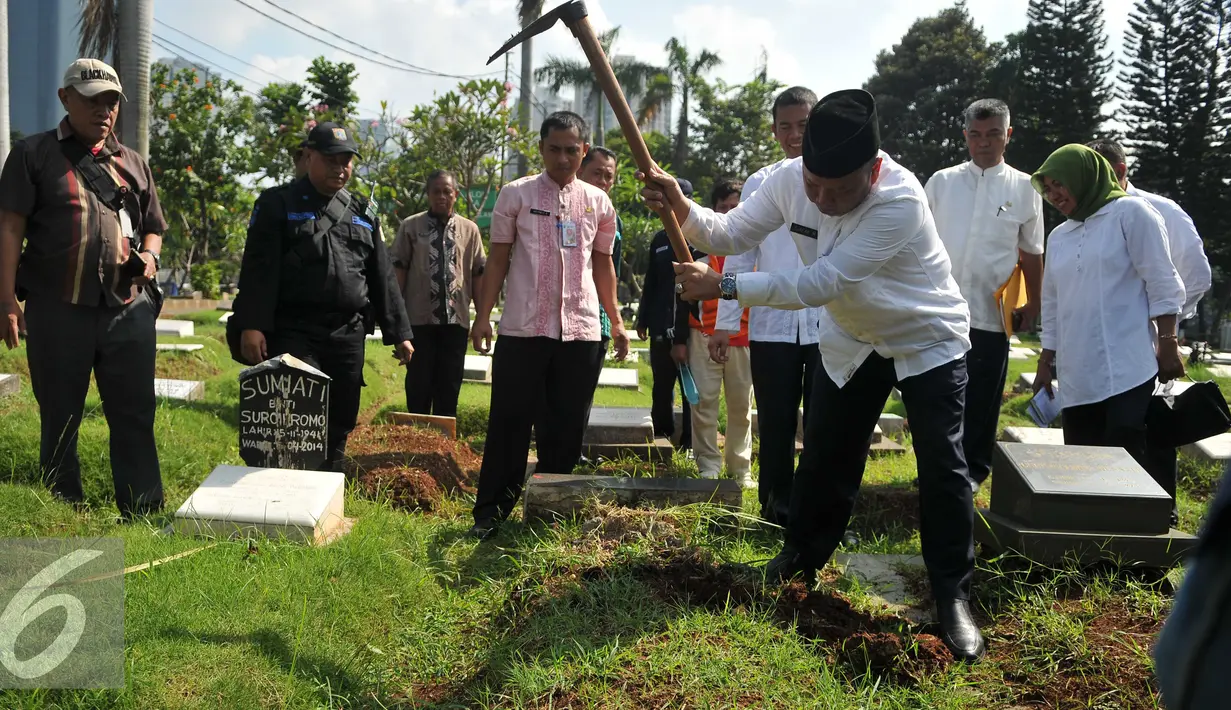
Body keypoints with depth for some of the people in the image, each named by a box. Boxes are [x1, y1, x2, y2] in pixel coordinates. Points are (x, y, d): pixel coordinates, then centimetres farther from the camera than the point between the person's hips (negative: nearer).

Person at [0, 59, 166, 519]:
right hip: (58, 309, -2)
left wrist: (149, 256, -1)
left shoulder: (133, 163, 15)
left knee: (134, 415, 3)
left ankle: (144, 515, 8)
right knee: (59, 420, 8)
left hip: (129, 309, 3)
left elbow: (153, 227, 23)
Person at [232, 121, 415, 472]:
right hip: (293, 333, -4)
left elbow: (382, 278, 17)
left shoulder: (363, 214, 16)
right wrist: (251, 325, -17)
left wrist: (399, 333, 13)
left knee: (338, 430, 9)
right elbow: (259, 269, -6)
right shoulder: (278, 204, 2)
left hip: (348, 337, 5)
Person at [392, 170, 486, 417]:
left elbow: (478, 274, 9)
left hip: (456, 320, 2)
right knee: (418, 386, 5)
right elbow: (398, 269, 2)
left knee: (450, 387, 8)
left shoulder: (470, 229, 7)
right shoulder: (411, 226, 2)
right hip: (420, 319, -2)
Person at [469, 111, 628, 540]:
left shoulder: (598, 202, 9)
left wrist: (616, 322, 14)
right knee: (510, 422, 1)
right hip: (522, 329, -2)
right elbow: (498, 259, 4)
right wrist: (483, 316, -1)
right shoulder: (516, 195, 2)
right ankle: (491, 512, 11)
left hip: (581, 330, 3)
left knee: (569, 427, 8)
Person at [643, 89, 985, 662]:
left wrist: (724, 286, -40)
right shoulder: (789, 180, -19)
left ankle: (953, 596, 5)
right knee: (824, 457, 11)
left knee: (942, 467, -8)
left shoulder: (900, 200, -37)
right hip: (852, 340, 5)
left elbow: (819, 283, -40)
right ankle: (801, 556, 32)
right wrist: (683, 212, -30)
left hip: (928, 339, -5)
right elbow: (732, 233, -9)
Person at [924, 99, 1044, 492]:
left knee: (982, 399, 7)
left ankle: (973, 470, 20)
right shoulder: (941, 182, 5)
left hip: (991, 315, 0)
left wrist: (1033, 304, 9)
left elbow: (1031, 253, 10)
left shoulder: (1023, 189, 4)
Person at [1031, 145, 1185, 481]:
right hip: (1075, 377, 6)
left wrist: (1168, 345, -10)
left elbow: (1162, 284, -4)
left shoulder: (1130, 213, 1)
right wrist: (1045, 361, 18)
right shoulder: (1058, 237, 18)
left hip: (1127, 371, -5)